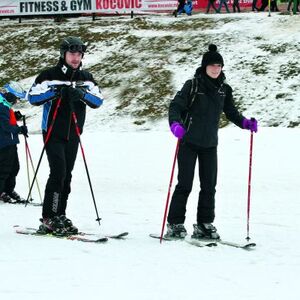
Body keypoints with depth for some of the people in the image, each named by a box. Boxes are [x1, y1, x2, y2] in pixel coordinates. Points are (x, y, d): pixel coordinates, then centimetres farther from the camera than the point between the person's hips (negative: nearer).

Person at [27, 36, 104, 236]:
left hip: (73, 135, 5)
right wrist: (54, 91, -23)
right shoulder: (50, 76, -3)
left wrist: (82, 94, -20)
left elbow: (98, 100, -2)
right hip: (53, 133, -5)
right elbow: (32, 97, -10)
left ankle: (59, 216, 14)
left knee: (67, 176, 7)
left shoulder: (86, 78, 9)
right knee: (59, 172, -15)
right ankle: (48, 219, -14)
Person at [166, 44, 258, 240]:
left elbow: (231, 112, 15)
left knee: (209, 185, 5)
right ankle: (175, 224, 4)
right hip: (189, 142, -5)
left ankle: (204, 225, 14)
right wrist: (175, 123, -33)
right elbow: (176, 106, -14)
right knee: (185, 184, -4)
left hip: (210, 144, 5)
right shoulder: (193, 85, -9)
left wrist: (245, 123, -2)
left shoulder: (224, 90, 6)